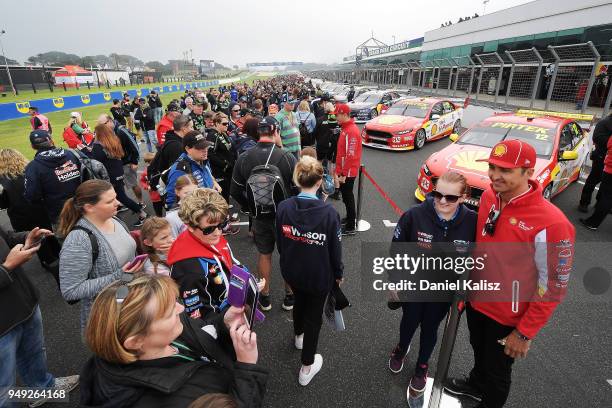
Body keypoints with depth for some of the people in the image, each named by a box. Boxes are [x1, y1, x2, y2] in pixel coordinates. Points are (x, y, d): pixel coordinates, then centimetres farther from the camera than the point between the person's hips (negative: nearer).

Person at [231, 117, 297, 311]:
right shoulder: (287, 157, -20)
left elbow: (236, 191, -1)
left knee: (264, 254, 19)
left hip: (260, 216, 2)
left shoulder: (243, 158, -9)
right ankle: (289, 296, 32)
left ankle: (264, 297, 33)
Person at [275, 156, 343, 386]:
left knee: (299, 302, 31)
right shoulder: (329, 212, -26)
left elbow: (279, 243, -3)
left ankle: (299, 336, 60)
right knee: (314, 316, 17)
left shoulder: (283, 207, -17)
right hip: (319, 276, -3)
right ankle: (307, 367, 34)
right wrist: (339, 273, 4)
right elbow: (335, 249, -15)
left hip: (292, 271, 4)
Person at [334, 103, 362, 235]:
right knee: (345, 194, 20)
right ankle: (350, 218, 36)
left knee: (348, 197, -1)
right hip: (343, 170, 9)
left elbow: (350, 156, -24)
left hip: (348, 172, -9)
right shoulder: (345, 128, 11)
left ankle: (351, 227, 11)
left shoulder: (351, 131, -21)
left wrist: (344, 174, -22)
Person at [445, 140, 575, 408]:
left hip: (509, 317, -6)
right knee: (479, 351, 31)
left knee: (497, 371, 19)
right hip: (476, 301, 6)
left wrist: (525, 333, -15)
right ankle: (476, 384, 60)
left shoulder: (551, 223, -28)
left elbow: (553, 286, -20)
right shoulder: (488, 197, -8)